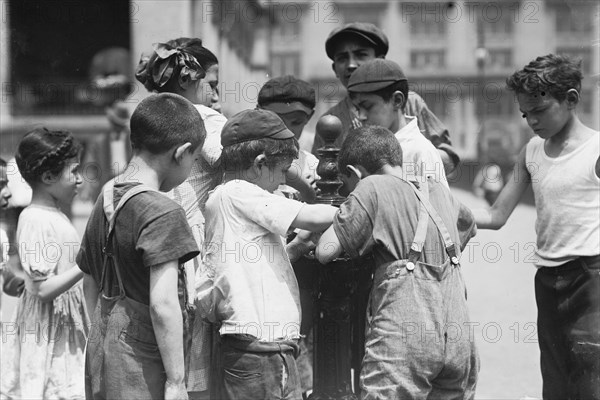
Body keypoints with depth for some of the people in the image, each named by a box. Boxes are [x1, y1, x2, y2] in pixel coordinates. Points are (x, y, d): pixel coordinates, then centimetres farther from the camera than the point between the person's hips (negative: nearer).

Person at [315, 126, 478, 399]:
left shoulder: (372, 187, 1)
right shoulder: (439, 192, 21)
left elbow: (325, 252, -2)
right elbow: (467, 224, 43)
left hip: (403, 338, -6)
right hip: (457, 338, 6)